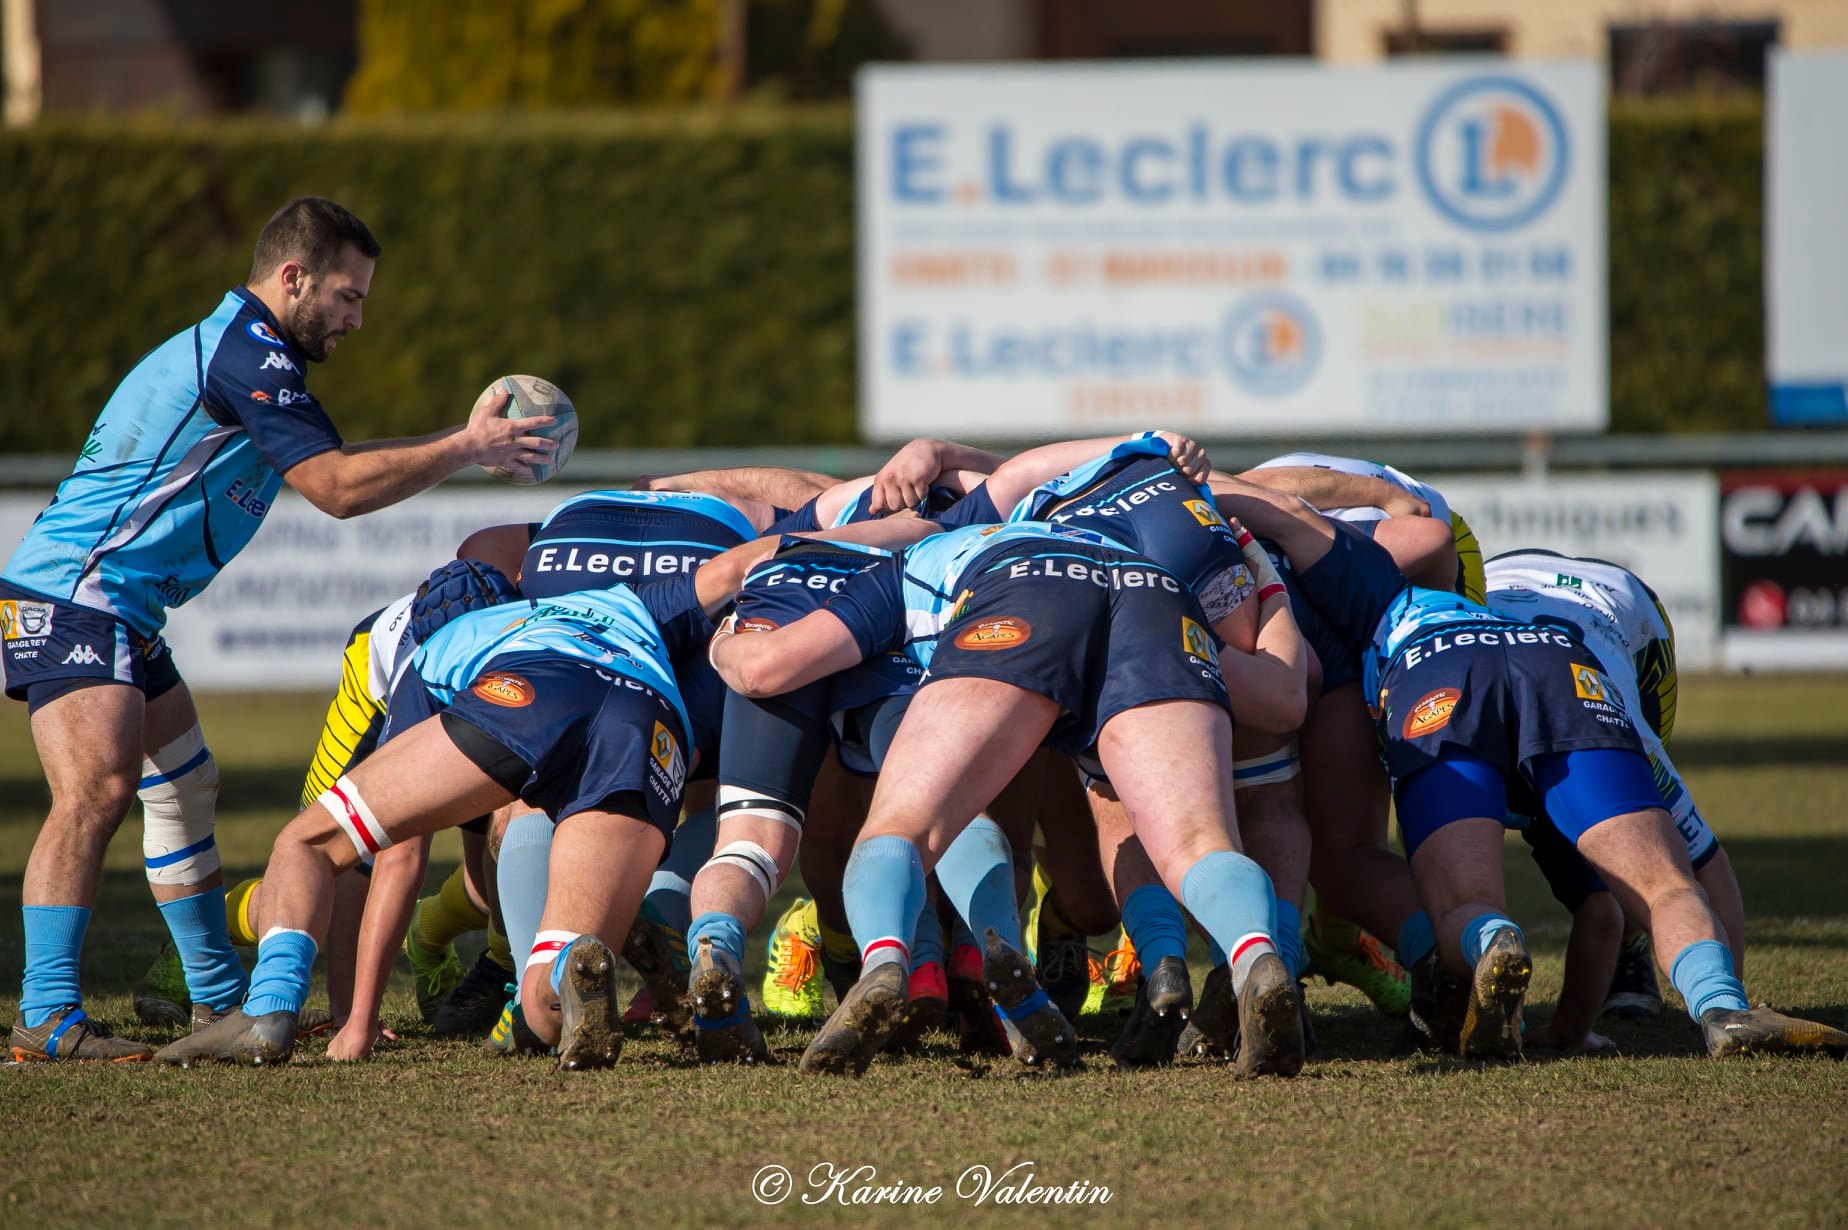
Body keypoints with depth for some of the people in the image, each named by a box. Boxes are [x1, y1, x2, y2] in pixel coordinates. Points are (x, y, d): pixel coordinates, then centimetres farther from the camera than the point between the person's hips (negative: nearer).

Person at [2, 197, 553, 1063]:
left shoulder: (231, 348, 20)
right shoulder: (246, 354, -14)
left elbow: (328, 465, 28)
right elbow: (336, 487, -18)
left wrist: (464, 440, 21)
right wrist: (464, 449, -10)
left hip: (120, 613, 11)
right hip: (71, 596, -11)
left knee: (184, 787, 18)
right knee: (96, 791, -23)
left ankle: (221, 998, 27)